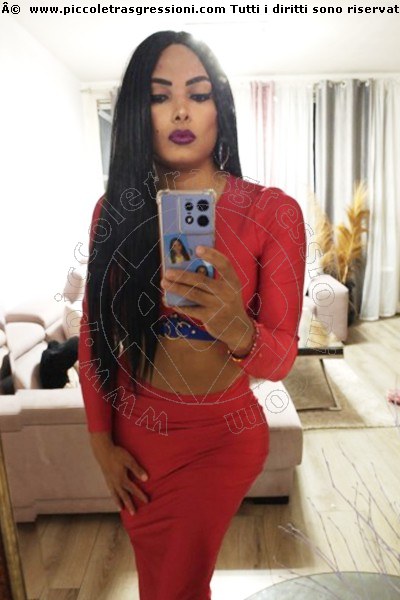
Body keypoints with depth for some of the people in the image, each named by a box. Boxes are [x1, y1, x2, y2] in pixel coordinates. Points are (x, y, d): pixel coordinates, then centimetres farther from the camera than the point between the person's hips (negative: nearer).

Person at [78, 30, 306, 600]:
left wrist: (236, 328, -38)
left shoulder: (272, 211, -15)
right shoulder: (115, 209, -7)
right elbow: (95, 333, -2)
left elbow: (281, 357, -17)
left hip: (222, 437, -3)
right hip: (133, 430, 4)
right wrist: (101, 440, -1)